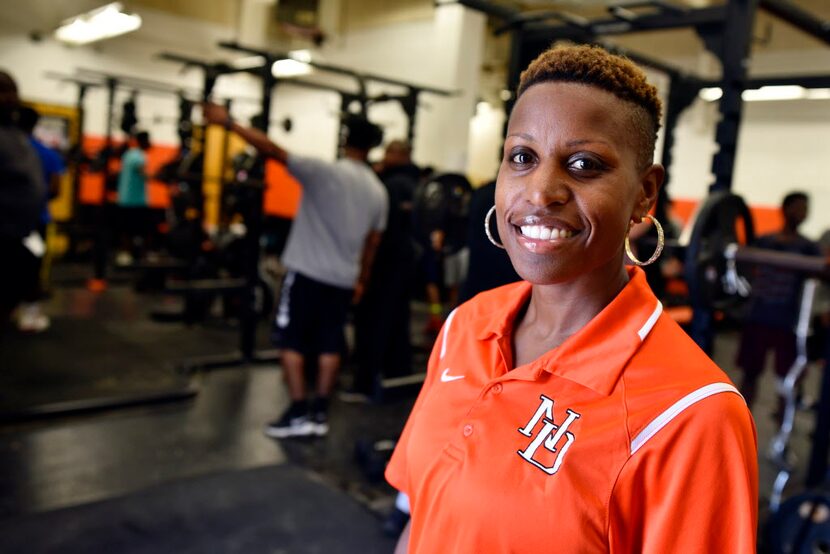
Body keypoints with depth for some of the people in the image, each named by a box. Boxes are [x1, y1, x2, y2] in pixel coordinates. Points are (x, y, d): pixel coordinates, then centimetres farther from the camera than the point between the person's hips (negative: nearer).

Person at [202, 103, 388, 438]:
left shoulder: (325, 172, -11)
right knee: (330, 346, 11)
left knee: (290, 341, 4)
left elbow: (273, 151, -14)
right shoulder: (379, 192, 7)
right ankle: (319, 414, 15)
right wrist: (361, 280, 23)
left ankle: (299, 414, 3)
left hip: (308, 272, -5)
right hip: (344, 279, 5)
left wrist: (228, 122, -8)